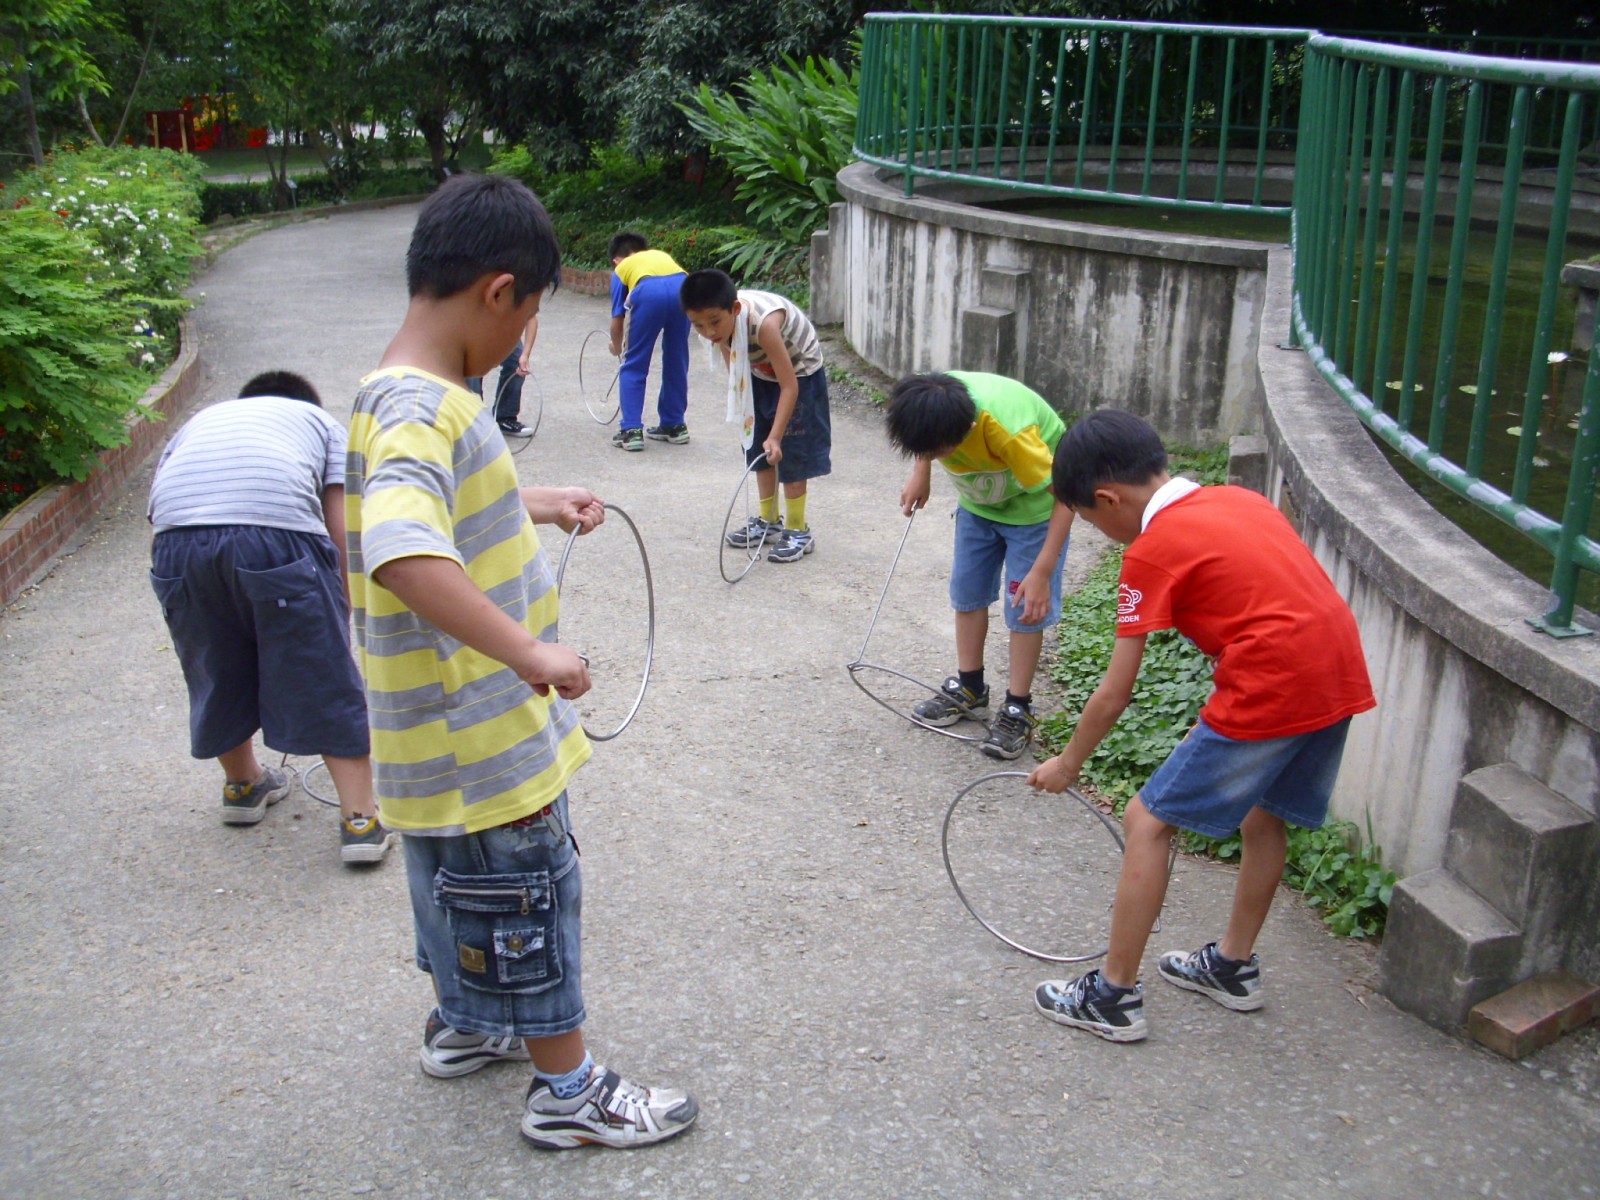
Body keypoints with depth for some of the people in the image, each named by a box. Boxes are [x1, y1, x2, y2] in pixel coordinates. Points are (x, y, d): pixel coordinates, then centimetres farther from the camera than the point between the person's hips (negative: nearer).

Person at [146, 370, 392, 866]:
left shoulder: (200, 421, 39)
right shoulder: (322, 422, 31)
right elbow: (343, 535, 15)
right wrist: (339, 617, 25)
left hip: (177, 534, 3)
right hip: (279, 530, -3)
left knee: (217, 671, 24)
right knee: (326, 679, 10)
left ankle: (242, 785, 45)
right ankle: (360, 819, 13)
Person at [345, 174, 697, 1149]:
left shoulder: (405, 396, 5)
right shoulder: (424, 409, -28)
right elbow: (400, 550, -46)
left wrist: (540, 506, 25)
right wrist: (527, 649, -47)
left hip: (459, 727, 10)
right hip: (485, 738, -10)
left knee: (463, 880, 26)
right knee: (528, 895, 7)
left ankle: (465, 1026, 48)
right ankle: (569, 1093, 25)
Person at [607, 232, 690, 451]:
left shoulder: (621, 268, 30)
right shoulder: (662, 255, 40)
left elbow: (617, 320, 28)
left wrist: (616, 347, 48)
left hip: (649, 293, -3)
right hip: (683, 288, 3)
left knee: (633, 366, 11)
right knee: (676, 363, 20)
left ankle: (631, 430, 7)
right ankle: (674, 426, 29)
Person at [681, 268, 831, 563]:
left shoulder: (764, 322, -41)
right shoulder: (720, 320, -21)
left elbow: (789, 387, -37)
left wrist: (776, 435, -40)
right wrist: (745, 410, 3)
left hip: (799, 373, -7)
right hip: (760, 373, 7)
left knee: (790, 453, -8)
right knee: (758, 449, 11)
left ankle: (798, 532, 3)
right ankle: (768, 522, 24)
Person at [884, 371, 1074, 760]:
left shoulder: (1009, 429, -44)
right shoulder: (928, 402, -28)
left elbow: (1065, 493, -34)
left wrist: (1042, 572, -35)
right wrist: (920, 476, -7)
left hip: (1035, 504, -6)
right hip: (978, 501, 6)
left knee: (1025, 609, -5)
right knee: (967, 592, 11)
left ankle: (1018, 710, 7)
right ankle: (969, 690, 26)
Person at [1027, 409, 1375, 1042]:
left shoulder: (1152, 551, -6)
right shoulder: (1240, 498, 15)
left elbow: (1113, 696, -3)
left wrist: (1066, 764, 11)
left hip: (1268, 693, -9)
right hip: (1341, 677, 9)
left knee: (1148, 821, 2)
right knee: (1262, 816, 26)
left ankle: (1114, 997, 8)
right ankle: (1234, 966, 42)